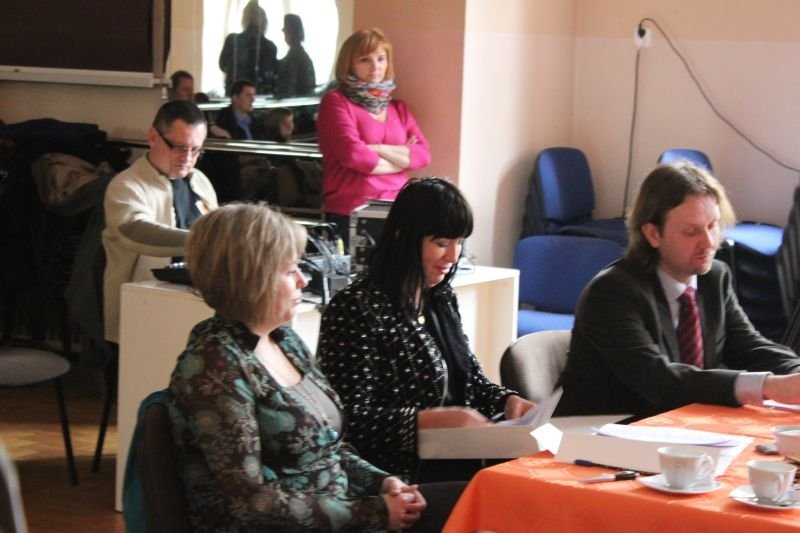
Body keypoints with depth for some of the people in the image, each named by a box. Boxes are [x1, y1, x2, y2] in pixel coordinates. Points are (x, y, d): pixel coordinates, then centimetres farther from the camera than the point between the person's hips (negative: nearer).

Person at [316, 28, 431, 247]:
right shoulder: (336, 102, 1)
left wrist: (379, 149, -9)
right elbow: (353, 154, -13)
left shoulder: (398, 108, 18)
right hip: (348, 215, -5)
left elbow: (423, 153, 5)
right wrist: (402, 159, 1)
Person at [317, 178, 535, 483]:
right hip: (404, 476, -8)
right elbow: (352, 420, -16)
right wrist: (437, 419, -25)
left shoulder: (442, 300, 14)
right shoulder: (356, 308, -12)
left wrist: (507, 400, 2)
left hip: (461, 462, 8)